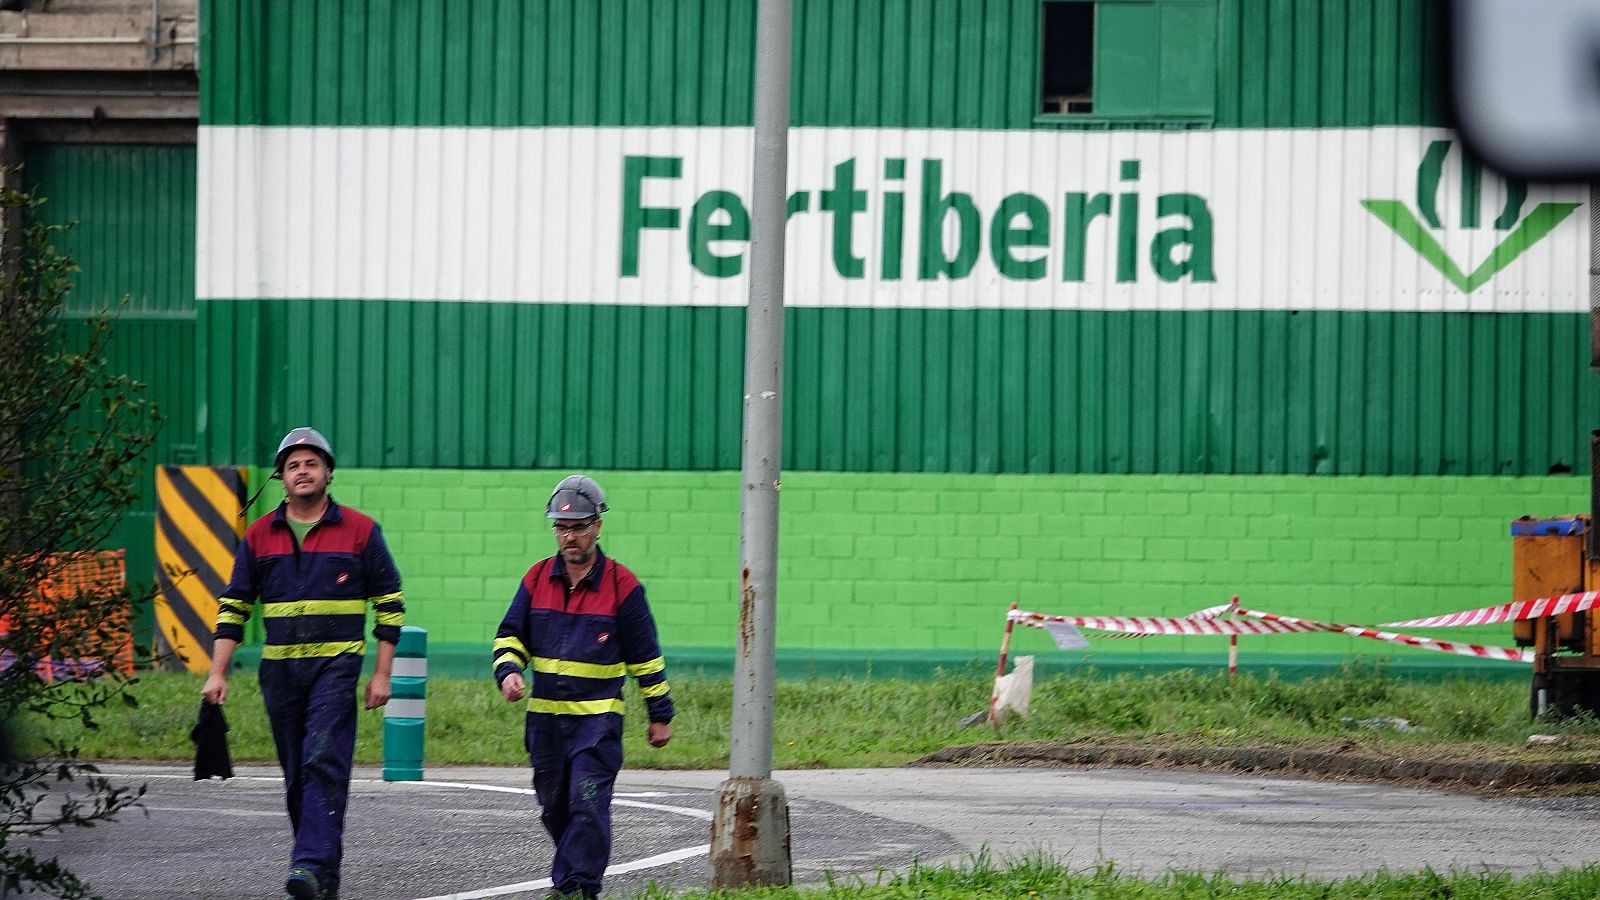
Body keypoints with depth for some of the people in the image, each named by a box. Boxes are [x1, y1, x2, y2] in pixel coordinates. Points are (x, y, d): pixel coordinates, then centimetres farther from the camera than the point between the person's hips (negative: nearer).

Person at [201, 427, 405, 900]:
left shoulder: (359, 531, 1)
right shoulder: (259, 535, 9)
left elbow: (390, 603, 5)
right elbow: (234, 606, 11)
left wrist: (382, 674, -1)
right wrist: (217, 673, 3)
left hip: (336, 666, -4)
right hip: (279, 670, 4)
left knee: (324, 763, -18)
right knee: (296, 777, 6)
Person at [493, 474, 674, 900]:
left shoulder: (622, 585, -3)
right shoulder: (537, 578, 7)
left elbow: (645, 656, 2)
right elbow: (510, 634, 13)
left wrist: (660, 715, 5)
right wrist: (508, 671, -8)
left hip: (598, 717, -4)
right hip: (544, 716, 4)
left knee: (588, 801, -14)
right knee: (554, 805, 12)